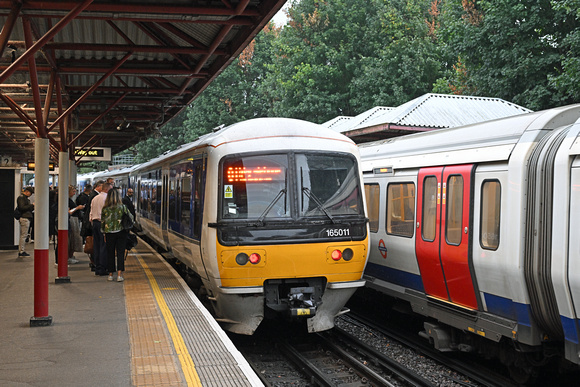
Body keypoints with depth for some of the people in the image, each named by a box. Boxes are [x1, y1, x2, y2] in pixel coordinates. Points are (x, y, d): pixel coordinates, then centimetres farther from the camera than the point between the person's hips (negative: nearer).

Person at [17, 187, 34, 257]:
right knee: (23, 235, -9)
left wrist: (33, 207, 8)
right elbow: (22, 207, -18)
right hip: (24, 218, -10)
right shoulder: (21, 198, -8)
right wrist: (31, 205, -15)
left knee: (23, 235, 11)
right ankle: (21, 251, -8)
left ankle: (22, 251, 14)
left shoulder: (26, 198, 22)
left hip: (27, 218, 10)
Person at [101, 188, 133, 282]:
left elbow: (102, 222, 3)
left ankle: (110, 274, 15)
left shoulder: (105, 209, -2)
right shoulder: (122, 207, -6)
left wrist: (104, 234, 12)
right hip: (121, 232, -1)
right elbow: (130, 217, 1)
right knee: (120, 253, 2)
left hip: (109, 233, 1)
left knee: (110, 253, 11)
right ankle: (119, 274, -6)